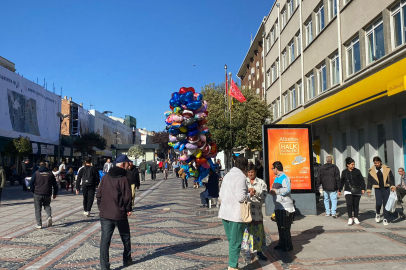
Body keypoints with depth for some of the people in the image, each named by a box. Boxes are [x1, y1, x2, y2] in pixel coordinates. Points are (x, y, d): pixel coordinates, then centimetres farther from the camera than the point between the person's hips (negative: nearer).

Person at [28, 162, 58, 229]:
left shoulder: (36, 173, -1)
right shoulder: (50, 173, 6)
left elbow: (31, 183, -5)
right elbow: (55, 184, 8)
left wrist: (33, 191, 9)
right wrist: (55, 193, 17)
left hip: (37, 194, -2)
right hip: (47, 194, 2)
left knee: (38, 209, 7)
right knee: (47, 206, 21)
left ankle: (39, 224, 5)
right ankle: (49, 216, -6)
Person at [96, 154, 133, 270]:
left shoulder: (105, 177, 6)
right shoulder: (123, 178, -12)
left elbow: (99, 194, 9)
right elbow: (127, 197, -14)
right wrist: (128, 209, 0)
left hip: (104, 214, 4)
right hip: (120, 214, -4)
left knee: (105, 239, 4)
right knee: (125, 237, 16)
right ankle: (127, 260, 29)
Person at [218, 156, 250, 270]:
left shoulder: (227, 175, 12)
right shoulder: (240, 178, -15)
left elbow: (221, 194, 15)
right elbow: (241, 197, -21)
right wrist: (250, 194, -4)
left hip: (224, 213, 8)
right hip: (236, 215, -8)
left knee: (231, 240, 18)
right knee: (235, 242, 3)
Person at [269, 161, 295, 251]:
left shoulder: (284, 178, -13)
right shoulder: (277, 178, 17)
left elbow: (287, 190, -26)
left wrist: (276, 191, -20)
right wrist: (272, 191, 4)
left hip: (285, 207, -9)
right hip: (278, 206, 9)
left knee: (285, 227, -4)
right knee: (280, 227, 14)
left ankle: (288, 245, 6)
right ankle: (282, 243, 24)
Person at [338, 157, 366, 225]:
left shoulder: (357, 171, 0)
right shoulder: (344, 172, 4)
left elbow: (362, 180, 3)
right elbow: (341, 181, 12)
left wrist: (363, 188, -7)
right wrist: (339, 190, 14)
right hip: (348, 191, 0)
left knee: (356, 205, 6)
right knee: (349, 204, -12)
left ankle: (356, 218, 20)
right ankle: (350, 218, -3)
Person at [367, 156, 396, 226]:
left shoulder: (387, 169, 2)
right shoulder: (371, 171, 1)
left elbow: (391, 178, 6)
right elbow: (369, 181, 7)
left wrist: (392, 186, -6)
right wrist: (368, 190, 4)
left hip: (386, 189, 1)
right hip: (378, 189, -1)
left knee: (386, 204, 2)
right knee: (378, 203, -14)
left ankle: (385, 219, 12)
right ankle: (378, 214, 16)